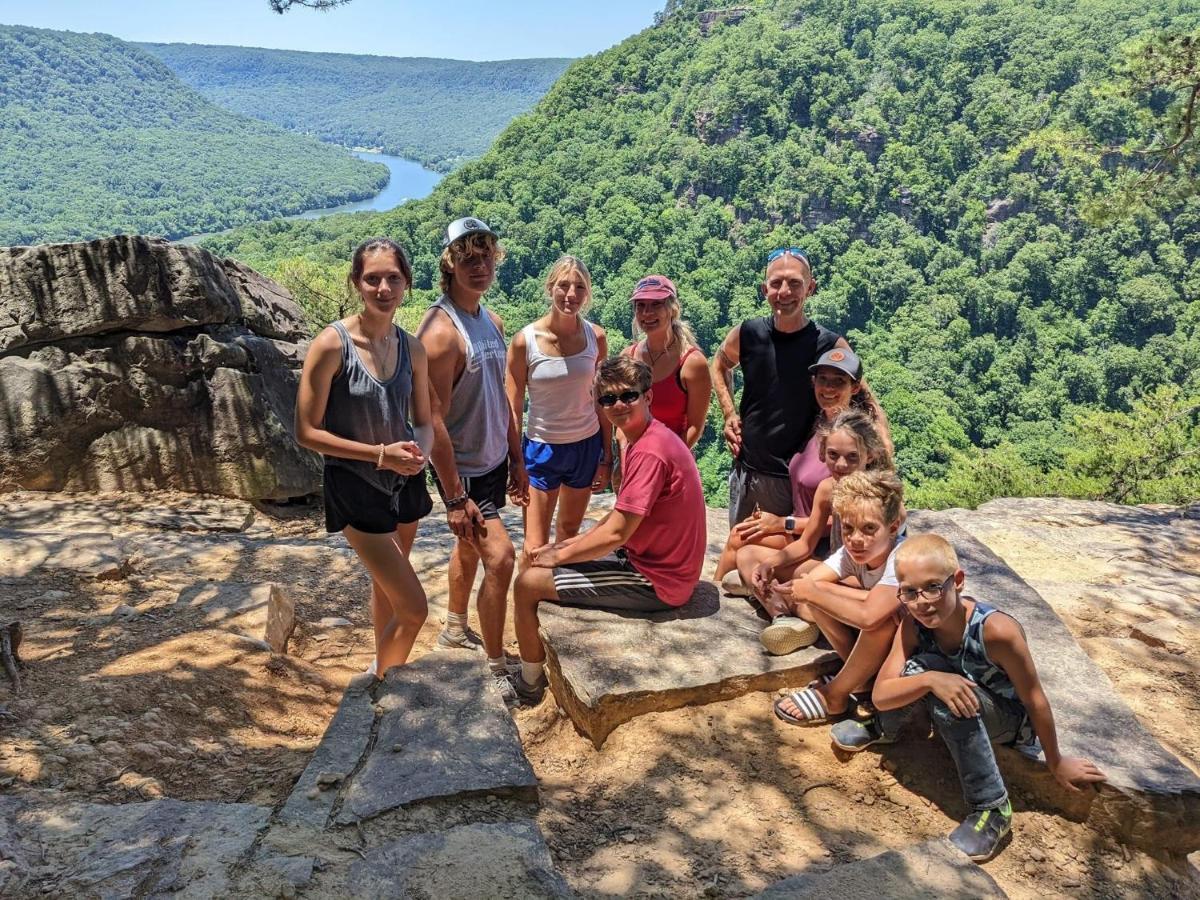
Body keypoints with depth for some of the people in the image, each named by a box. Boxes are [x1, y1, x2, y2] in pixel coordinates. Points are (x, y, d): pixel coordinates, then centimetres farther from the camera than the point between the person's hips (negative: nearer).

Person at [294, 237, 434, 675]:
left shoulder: (411, 348, -2)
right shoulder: (332, 344, -18)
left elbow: (424, 423, 7)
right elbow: (307, 431, -16)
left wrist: (419, 451, -16)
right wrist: (380, 454, -22)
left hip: (404, 481, 6)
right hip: (355, 487, -6)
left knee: (386, 586, 25)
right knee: (413, 609, -7)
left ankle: (382, 669, 47)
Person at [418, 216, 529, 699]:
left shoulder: (492, 322, 5)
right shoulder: (441, 330, -22)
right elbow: (433, 421, -23)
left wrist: (517, 461, 15)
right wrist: (456, 498, -22)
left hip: (494, 462, 8)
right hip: (463, 469, -8)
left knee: (470, 548, 23)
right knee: (500, 558, -12)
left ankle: (455, 629, 44)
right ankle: (495, 668, 4)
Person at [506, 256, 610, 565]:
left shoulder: (596, 337, -6)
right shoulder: (525, 341, -14)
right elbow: (513, 409, -8)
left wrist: (607, 457, 5)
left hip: (587, 446, 3)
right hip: (541, 447, -3)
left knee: (569, 531, 19)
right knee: (535, 547, 1)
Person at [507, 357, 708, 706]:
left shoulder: (649, 452, -25)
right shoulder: (651, 438, 7)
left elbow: (615, 534, -24)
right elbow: (622, 516, 13)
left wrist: (560, 554, -10)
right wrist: (567, 545, 5)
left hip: (655, 583, -10)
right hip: (648, 558, 10)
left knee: (528, 583, -6)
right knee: (548, 557, 23)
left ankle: (529, 683, 13)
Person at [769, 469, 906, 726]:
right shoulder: (853, 550, -15)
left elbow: (869, 616, -46)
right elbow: (810, 583, -24)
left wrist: (813, 593, -34)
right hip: (875, 640, 6)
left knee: (883, 612, -38)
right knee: (818, 592, -12)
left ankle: (834, 695, -16)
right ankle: (861, 673, -3)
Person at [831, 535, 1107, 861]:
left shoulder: (996, 630, -35)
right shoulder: (913, 625, -20)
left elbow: (1035, 699, -22)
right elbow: (880, 695, -24)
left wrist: (1056, 763, -9)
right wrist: (930, 680, -43)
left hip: (1014, 722, -4)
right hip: (964, 717, 4)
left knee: (952, 703, -35)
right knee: (918, 669, -26)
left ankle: (992, 809, -21)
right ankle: (883, 729, 3)